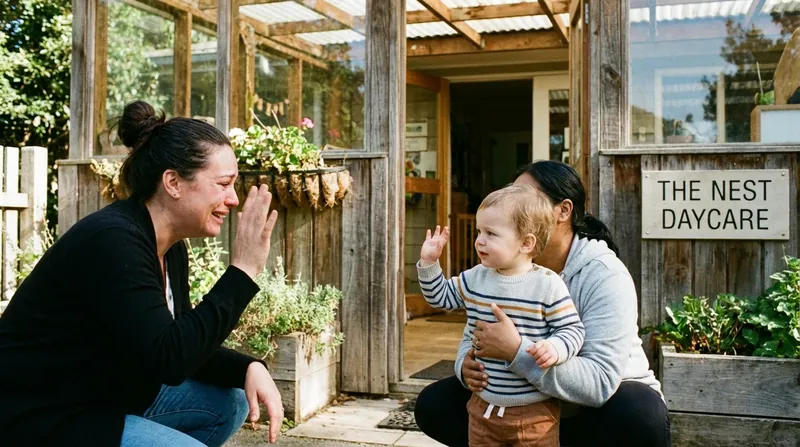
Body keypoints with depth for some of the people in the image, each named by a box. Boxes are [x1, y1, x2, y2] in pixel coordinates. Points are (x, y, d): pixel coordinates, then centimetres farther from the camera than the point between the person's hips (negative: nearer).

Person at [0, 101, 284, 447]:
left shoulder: (169, 249, 2)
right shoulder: (112, 240, -25)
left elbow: (187, 347, 8)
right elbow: (168, 359, -31)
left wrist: (249, 369, -11)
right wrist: (243, 270, -29)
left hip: (105, 399, 9)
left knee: (229, 403, 4)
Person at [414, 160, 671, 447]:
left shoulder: (604, 276, -25)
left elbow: (600, 382, -34)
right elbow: (474, 338, -3)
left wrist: (516, 351, -44)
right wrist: (468, 364, -28)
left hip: (598, 406, -4)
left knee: (641, 420, -37)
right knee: (434, 404, -7)